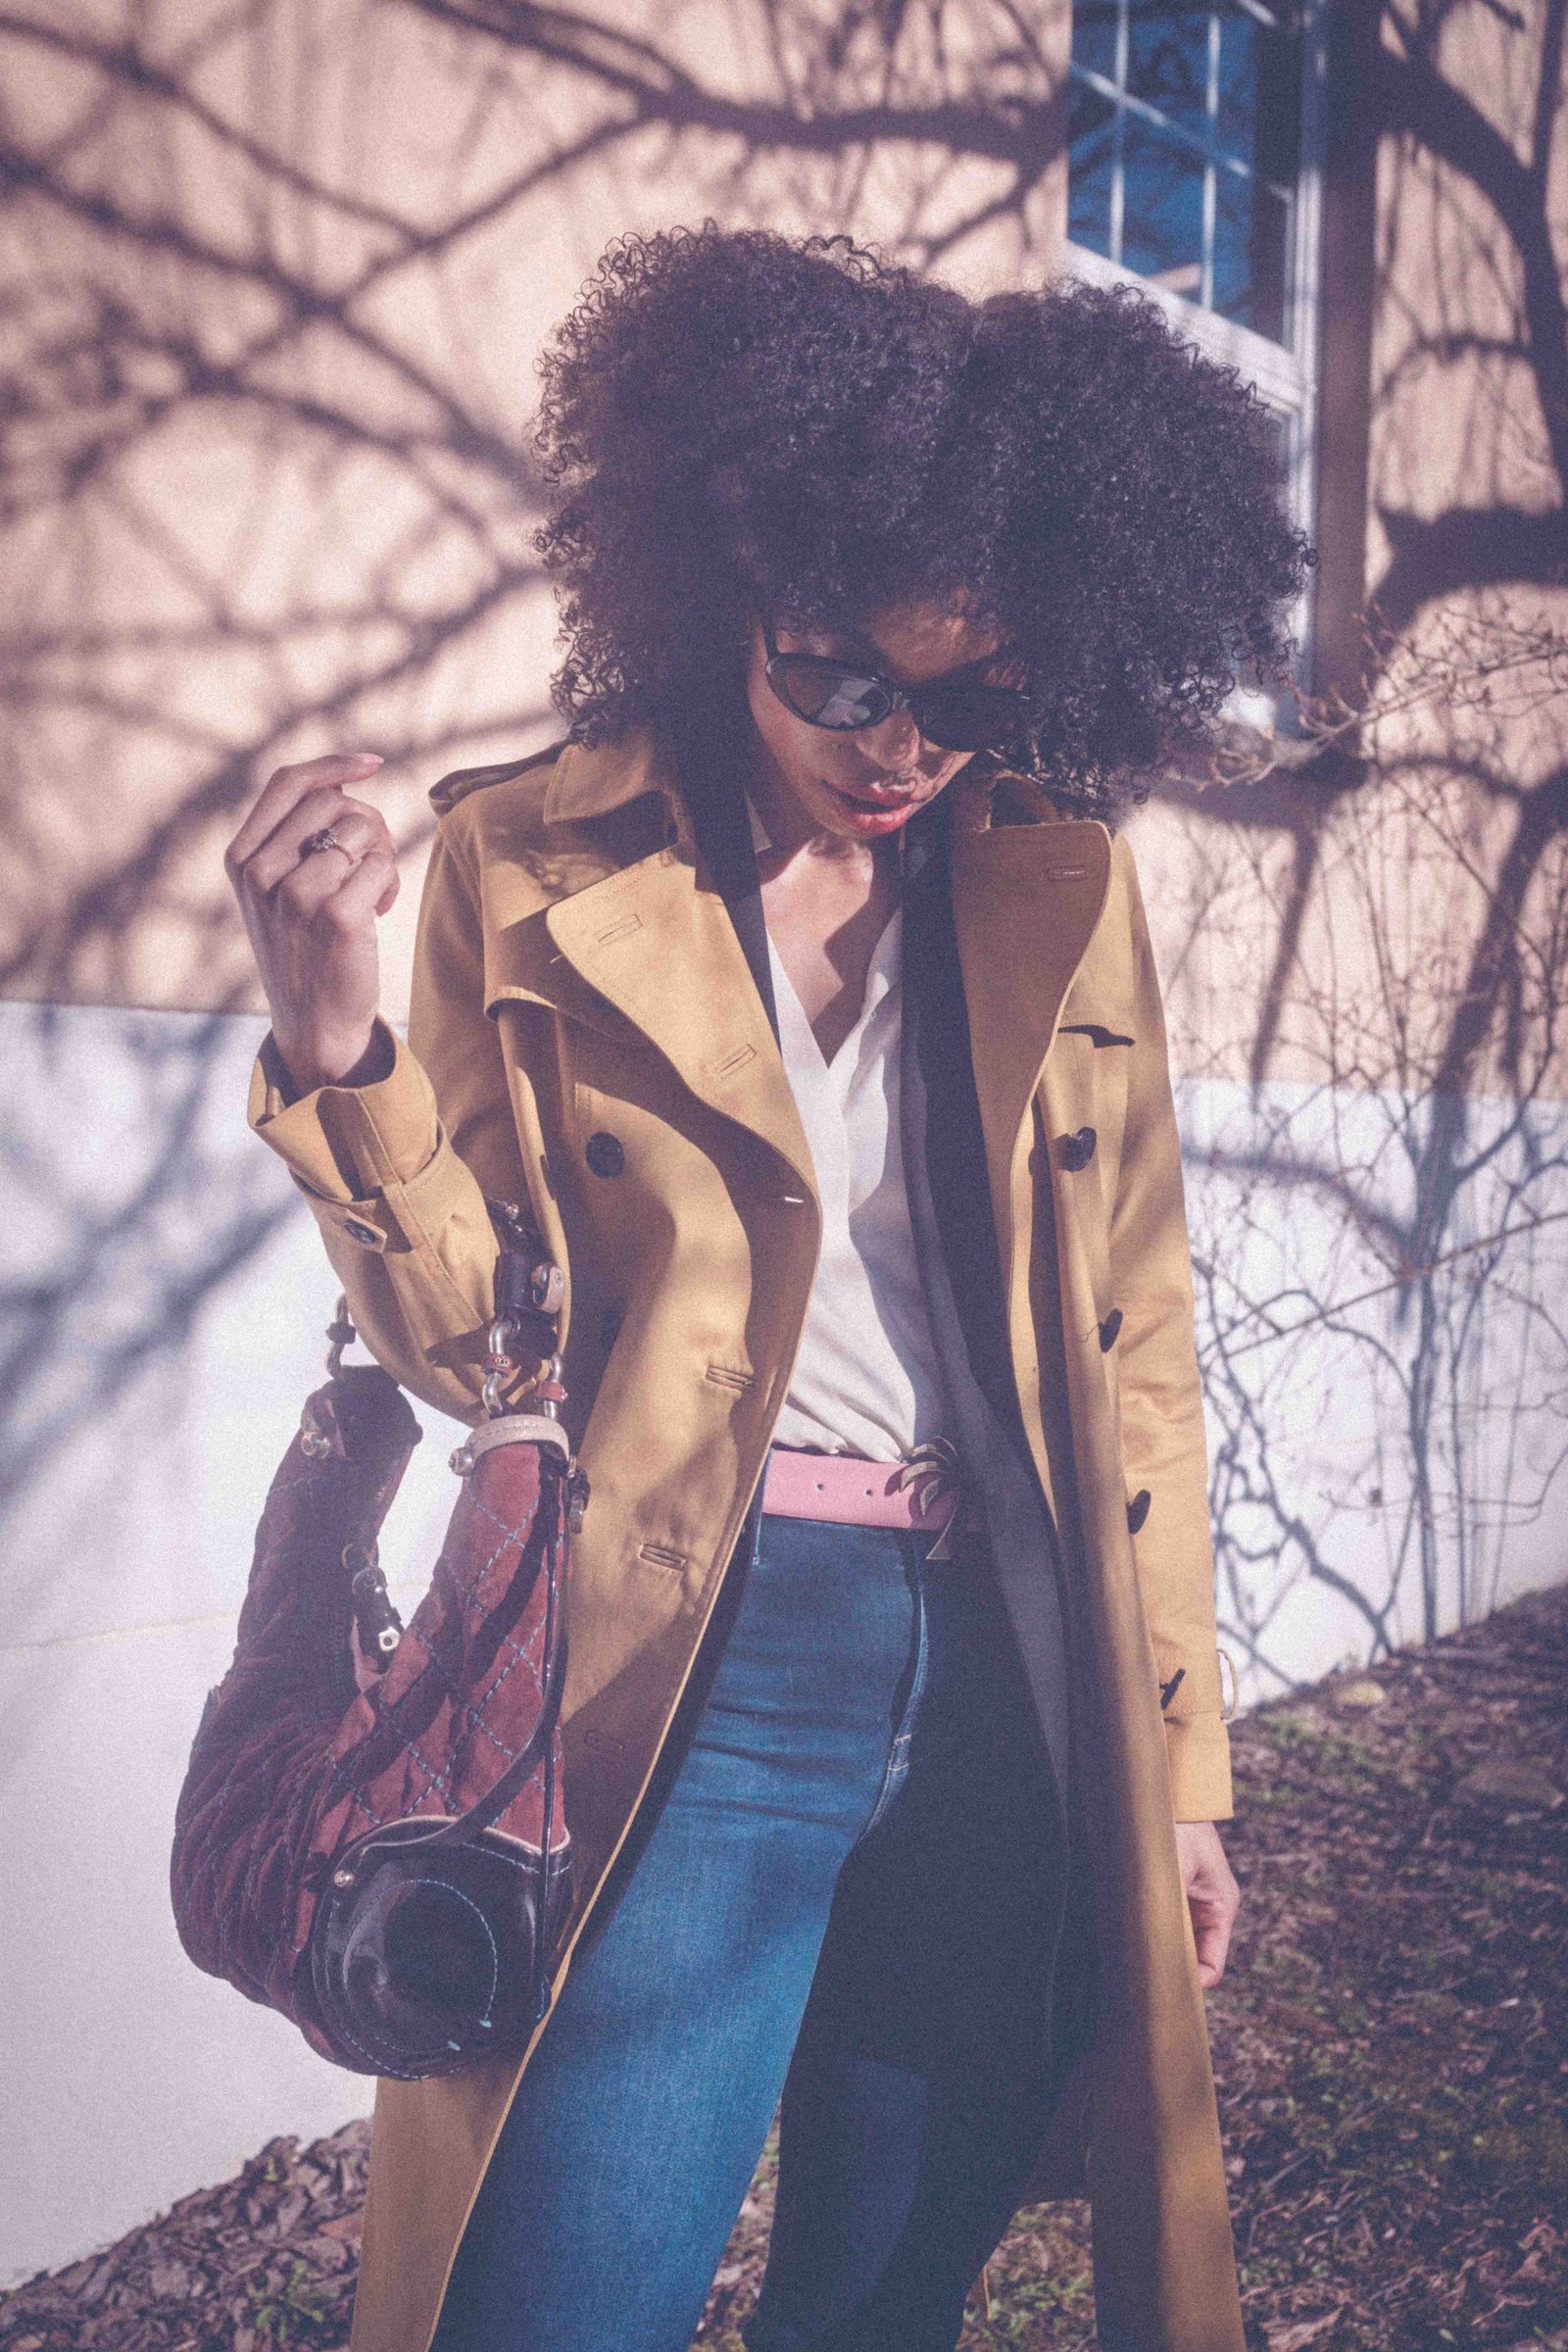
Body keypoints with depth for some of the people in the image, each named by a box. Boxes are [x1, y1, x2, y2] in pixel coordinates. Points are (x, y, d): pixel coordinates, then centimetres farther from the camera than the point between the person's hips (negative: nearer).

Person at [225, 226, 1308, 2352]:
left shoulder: (1066, 885, 6)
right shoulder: (531, 865, -2)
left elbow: (1134, 1348, 10)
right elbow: (468, 1343, -4)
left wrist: (1181, 1764, 11)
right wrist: (337, 1046, -21)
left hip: (1012, 1681, 4)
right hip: (696, 1684, -3)